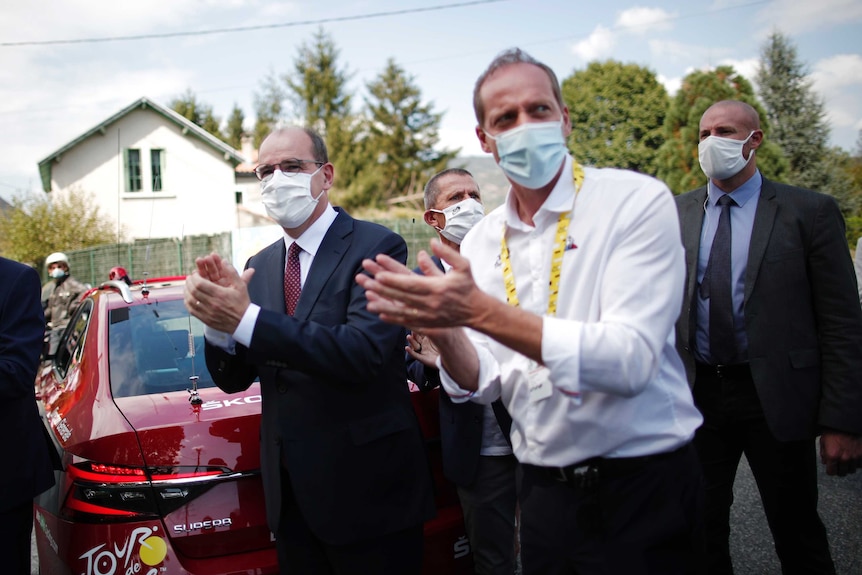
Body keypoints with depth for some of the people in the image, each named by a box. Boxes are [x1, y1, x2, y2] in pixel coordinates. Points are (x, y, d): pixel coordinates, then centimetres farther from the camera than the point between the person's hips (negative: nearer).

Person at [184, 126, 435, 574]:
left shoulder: (375, 247, -12)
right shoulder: (260, 266, 7)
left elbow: (365, 351, -26)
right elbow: (232, 379, 5)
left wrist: (247, 319, -29)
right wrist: (217, 319, -17)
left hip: (366, 491, -5)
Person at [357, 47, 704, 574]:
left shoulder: (638, 201, -12)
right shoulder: (481, 241, 3)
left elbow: (631, 361, -23)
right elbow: (483, 383, 1)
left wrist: (480, 311, -30)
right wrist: (443, 329, -21)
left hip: (641, 490, -4)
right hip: (544, 488, 4)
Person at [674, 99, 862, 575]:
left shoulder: (810, 212, -3)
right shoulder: (677, 214, 6)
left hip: (776, 396, -2)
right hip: (696, 394, 3)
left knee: (797, 535, 10)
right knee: (702, 532, 14)